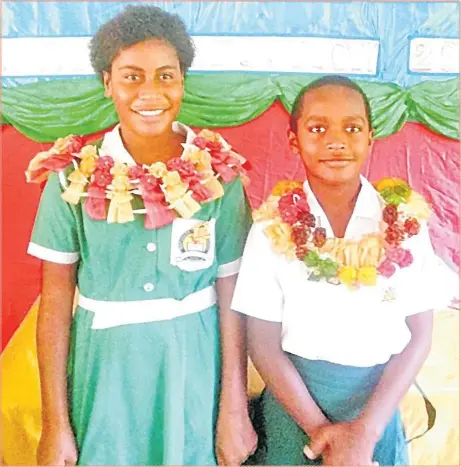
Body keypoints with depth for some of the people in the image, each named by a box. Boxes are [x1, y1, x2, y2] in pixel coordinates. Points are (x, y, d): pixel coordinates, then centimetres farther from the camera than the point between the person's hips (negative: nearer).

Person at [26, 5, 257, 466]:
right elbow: (55, 304, -4)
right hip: (105, 375, 1)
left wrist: (235, 410, -3)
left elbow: (232, 299, -4)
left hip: (195, 372, 0)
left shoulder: (219, 175, -7)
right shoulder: (73, 177, -7)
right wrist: (55, 425, -3)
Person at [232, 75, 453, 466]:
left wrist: (366, 429, -11)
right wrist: (320, 428, -12)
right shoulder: (274, 225, -10)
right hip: (294, 399, 0)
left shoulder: (405, 219, -8)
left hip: (376, 403, 1)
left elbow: (419, 335, -6)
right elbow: (263, 343, -9)